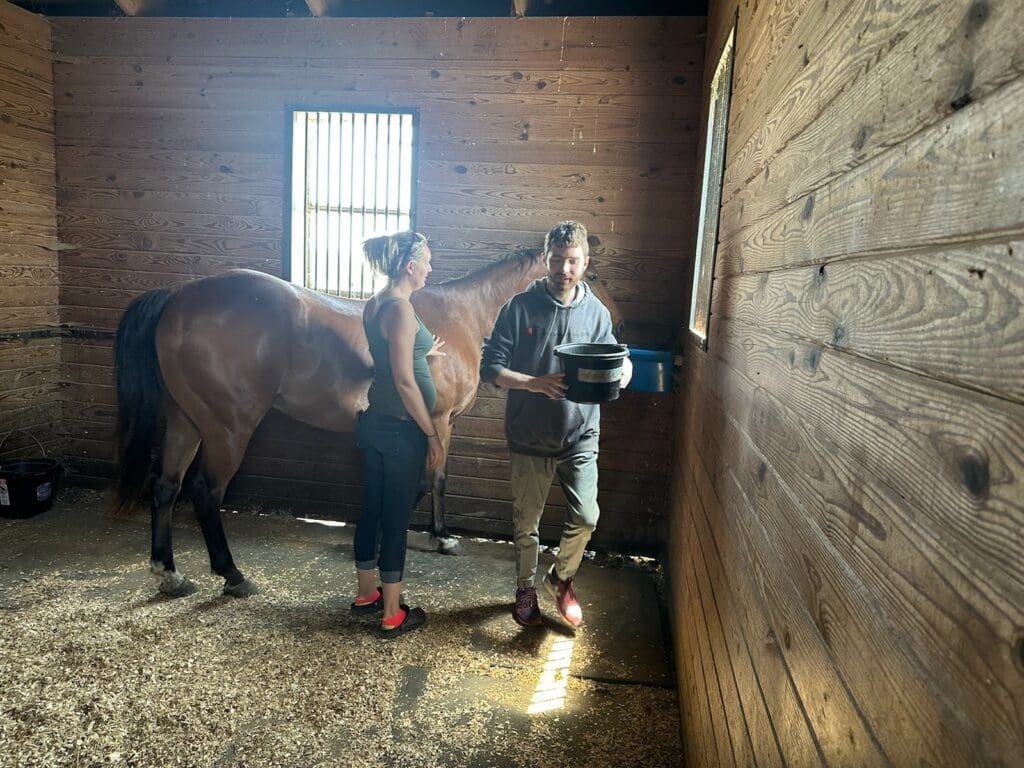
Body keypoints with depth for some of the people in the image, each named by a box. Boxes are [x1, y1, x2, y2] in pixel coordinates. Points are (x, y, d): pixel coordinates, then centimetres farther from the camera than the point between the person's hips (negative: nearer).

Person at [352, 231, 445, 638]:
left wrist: (423, 352, 31)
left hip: (375, 422, 9)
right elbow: (405, 383, -22)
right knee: (396, 516, 2)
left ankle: (365, 594, 36)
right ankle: (392, 615, 16)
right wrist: (432, 435, -15)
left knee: (373, 508, 19)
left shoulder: (375, 304, 8)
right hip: (401, 429, -9)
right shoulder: (400, 309, -20)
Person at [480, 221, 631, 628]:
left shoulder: (597, 312, 1)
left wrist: (622, 370, -14)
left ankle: (561, 576, 25)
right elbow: (491, 366, -8)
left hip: (580, 436, 1)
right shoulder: (520, 307, -7)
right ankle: (526, 588, 37)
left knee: (586, 517, -6)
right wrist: (534, 383, -24)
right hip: (529, 437, -1)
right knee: (526, 521, 12)